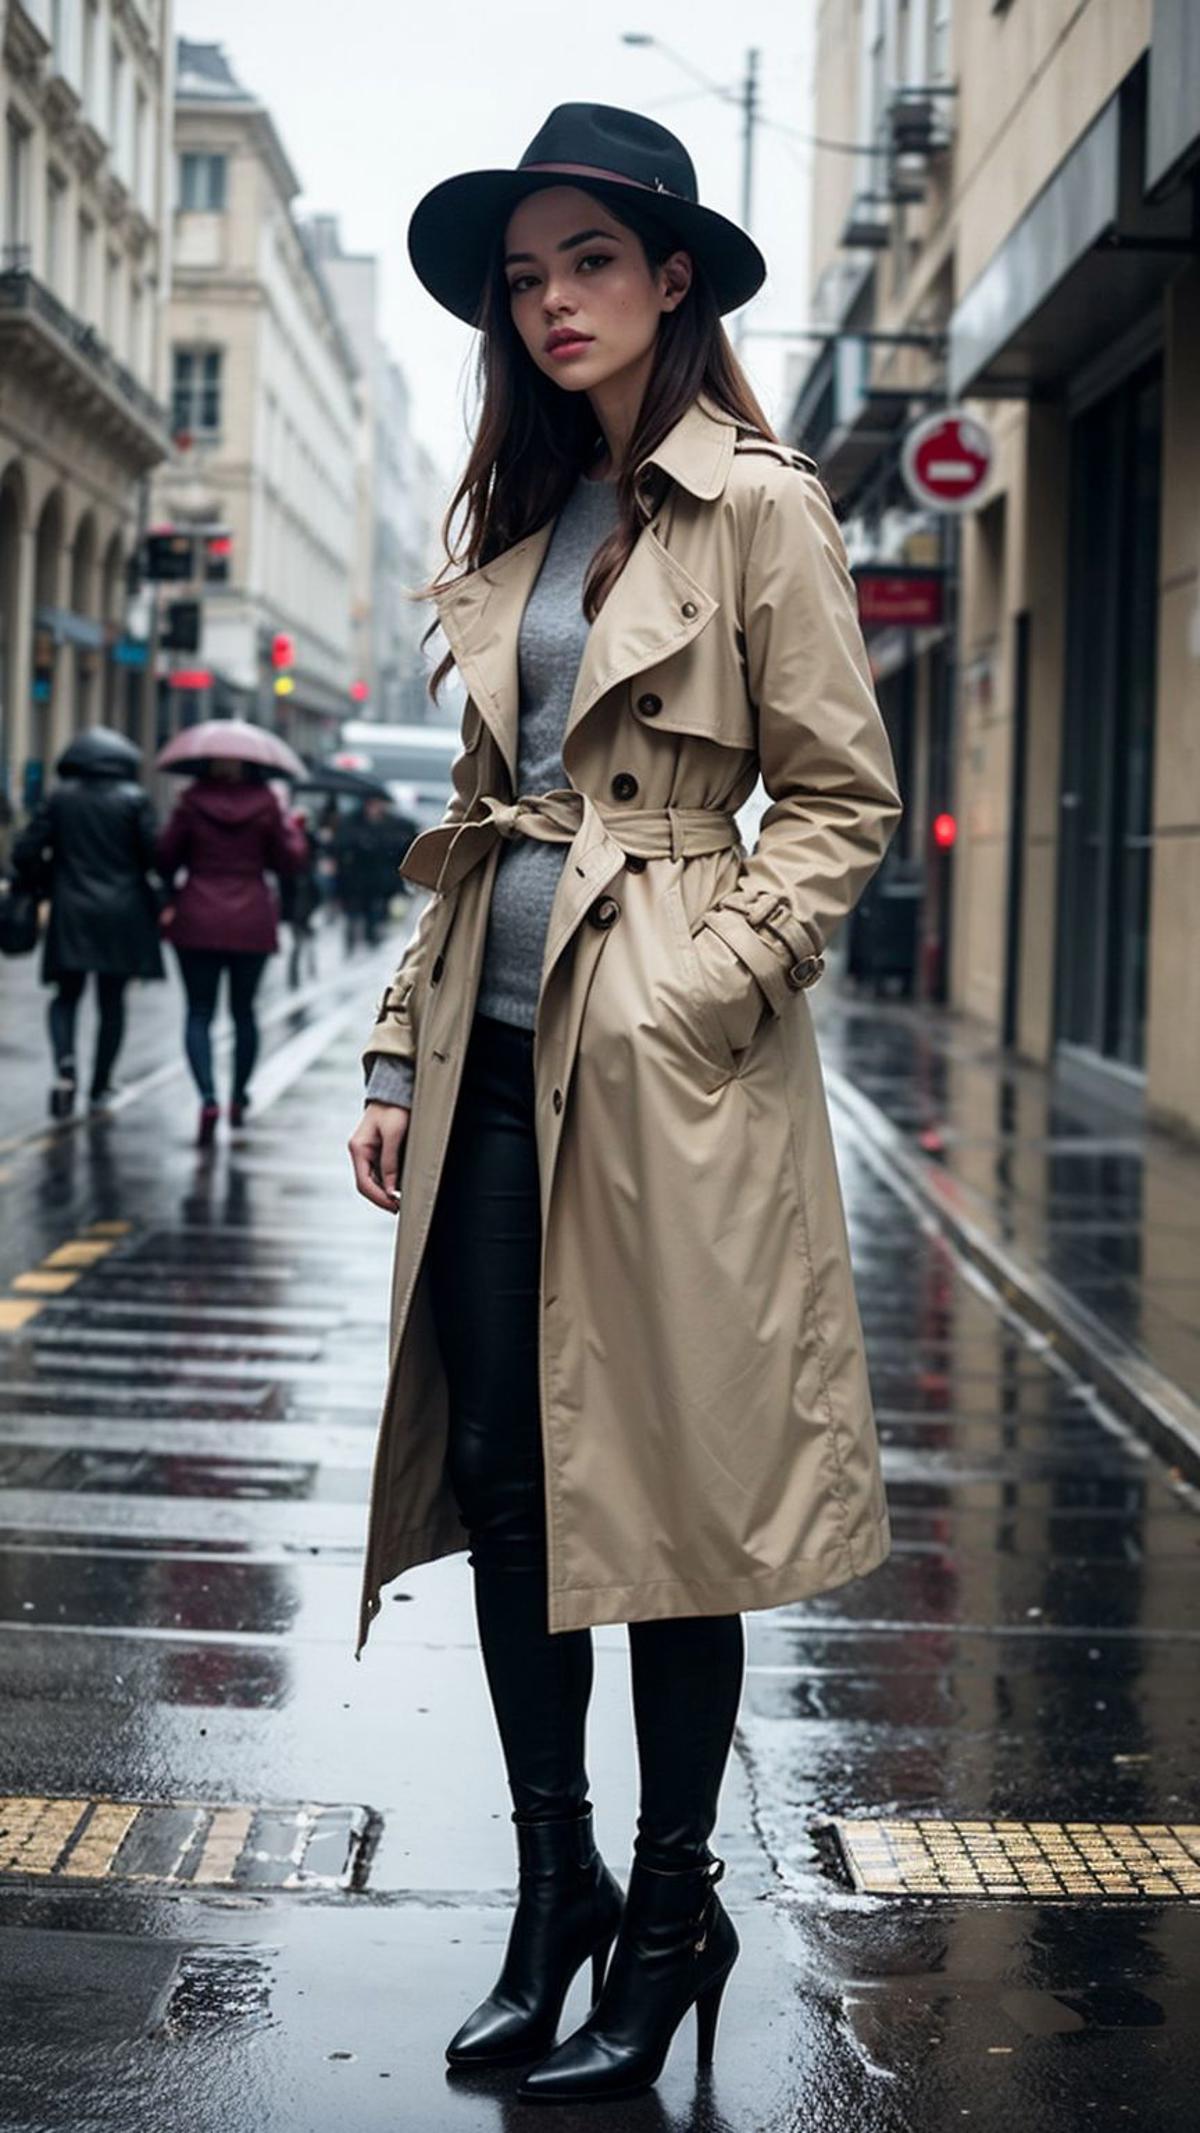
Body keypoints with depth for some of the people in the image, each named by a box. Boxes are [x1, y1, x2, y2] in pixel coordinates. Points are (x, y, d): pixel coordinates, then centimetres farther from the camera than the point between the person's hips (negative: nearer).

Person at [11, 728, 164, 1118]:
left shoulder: (59, 798, 1)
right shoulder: (134, 800, -3)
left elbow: (26, 850, -2)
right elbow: (155, 853, -8)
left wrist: (32, 884, 15)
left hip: (71, 914, 1)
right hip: (123, 915, -1)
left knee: (66, 995, 11)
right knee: (112, 1000, 11)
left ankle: (65, 1064, -18)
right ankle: (99, 1088, 14)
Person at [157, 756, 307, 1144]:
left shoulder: (193, 801, -6)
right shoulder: (265, 803, -4)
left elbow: (166, 855, -2)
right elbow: (289, 860, 0)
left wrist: (169, 893, 18)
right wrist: (293, 826, 18)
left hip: (198, 922, -1)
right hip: (252, 923, 1)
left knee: (199, 1013, 2)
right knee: (243, 1010, 17)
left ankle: (208, 1098, -18)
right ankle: (239, 1097, 24)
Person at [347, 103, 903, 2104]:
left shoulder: (757, 506, -4)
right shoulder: (517, 525, 14)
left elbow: (843, 795, -5)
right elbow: (476, 816, 16)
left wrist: (706, 981, -15)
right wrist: (401, 1060, 11)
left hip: (661, 1058, -6)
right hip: (497, 1049, 6)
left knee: (667, 1483, 2)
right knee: (500, 1473, 8)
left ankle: (671, 1916, 18)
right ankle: (552, 1885, 24)